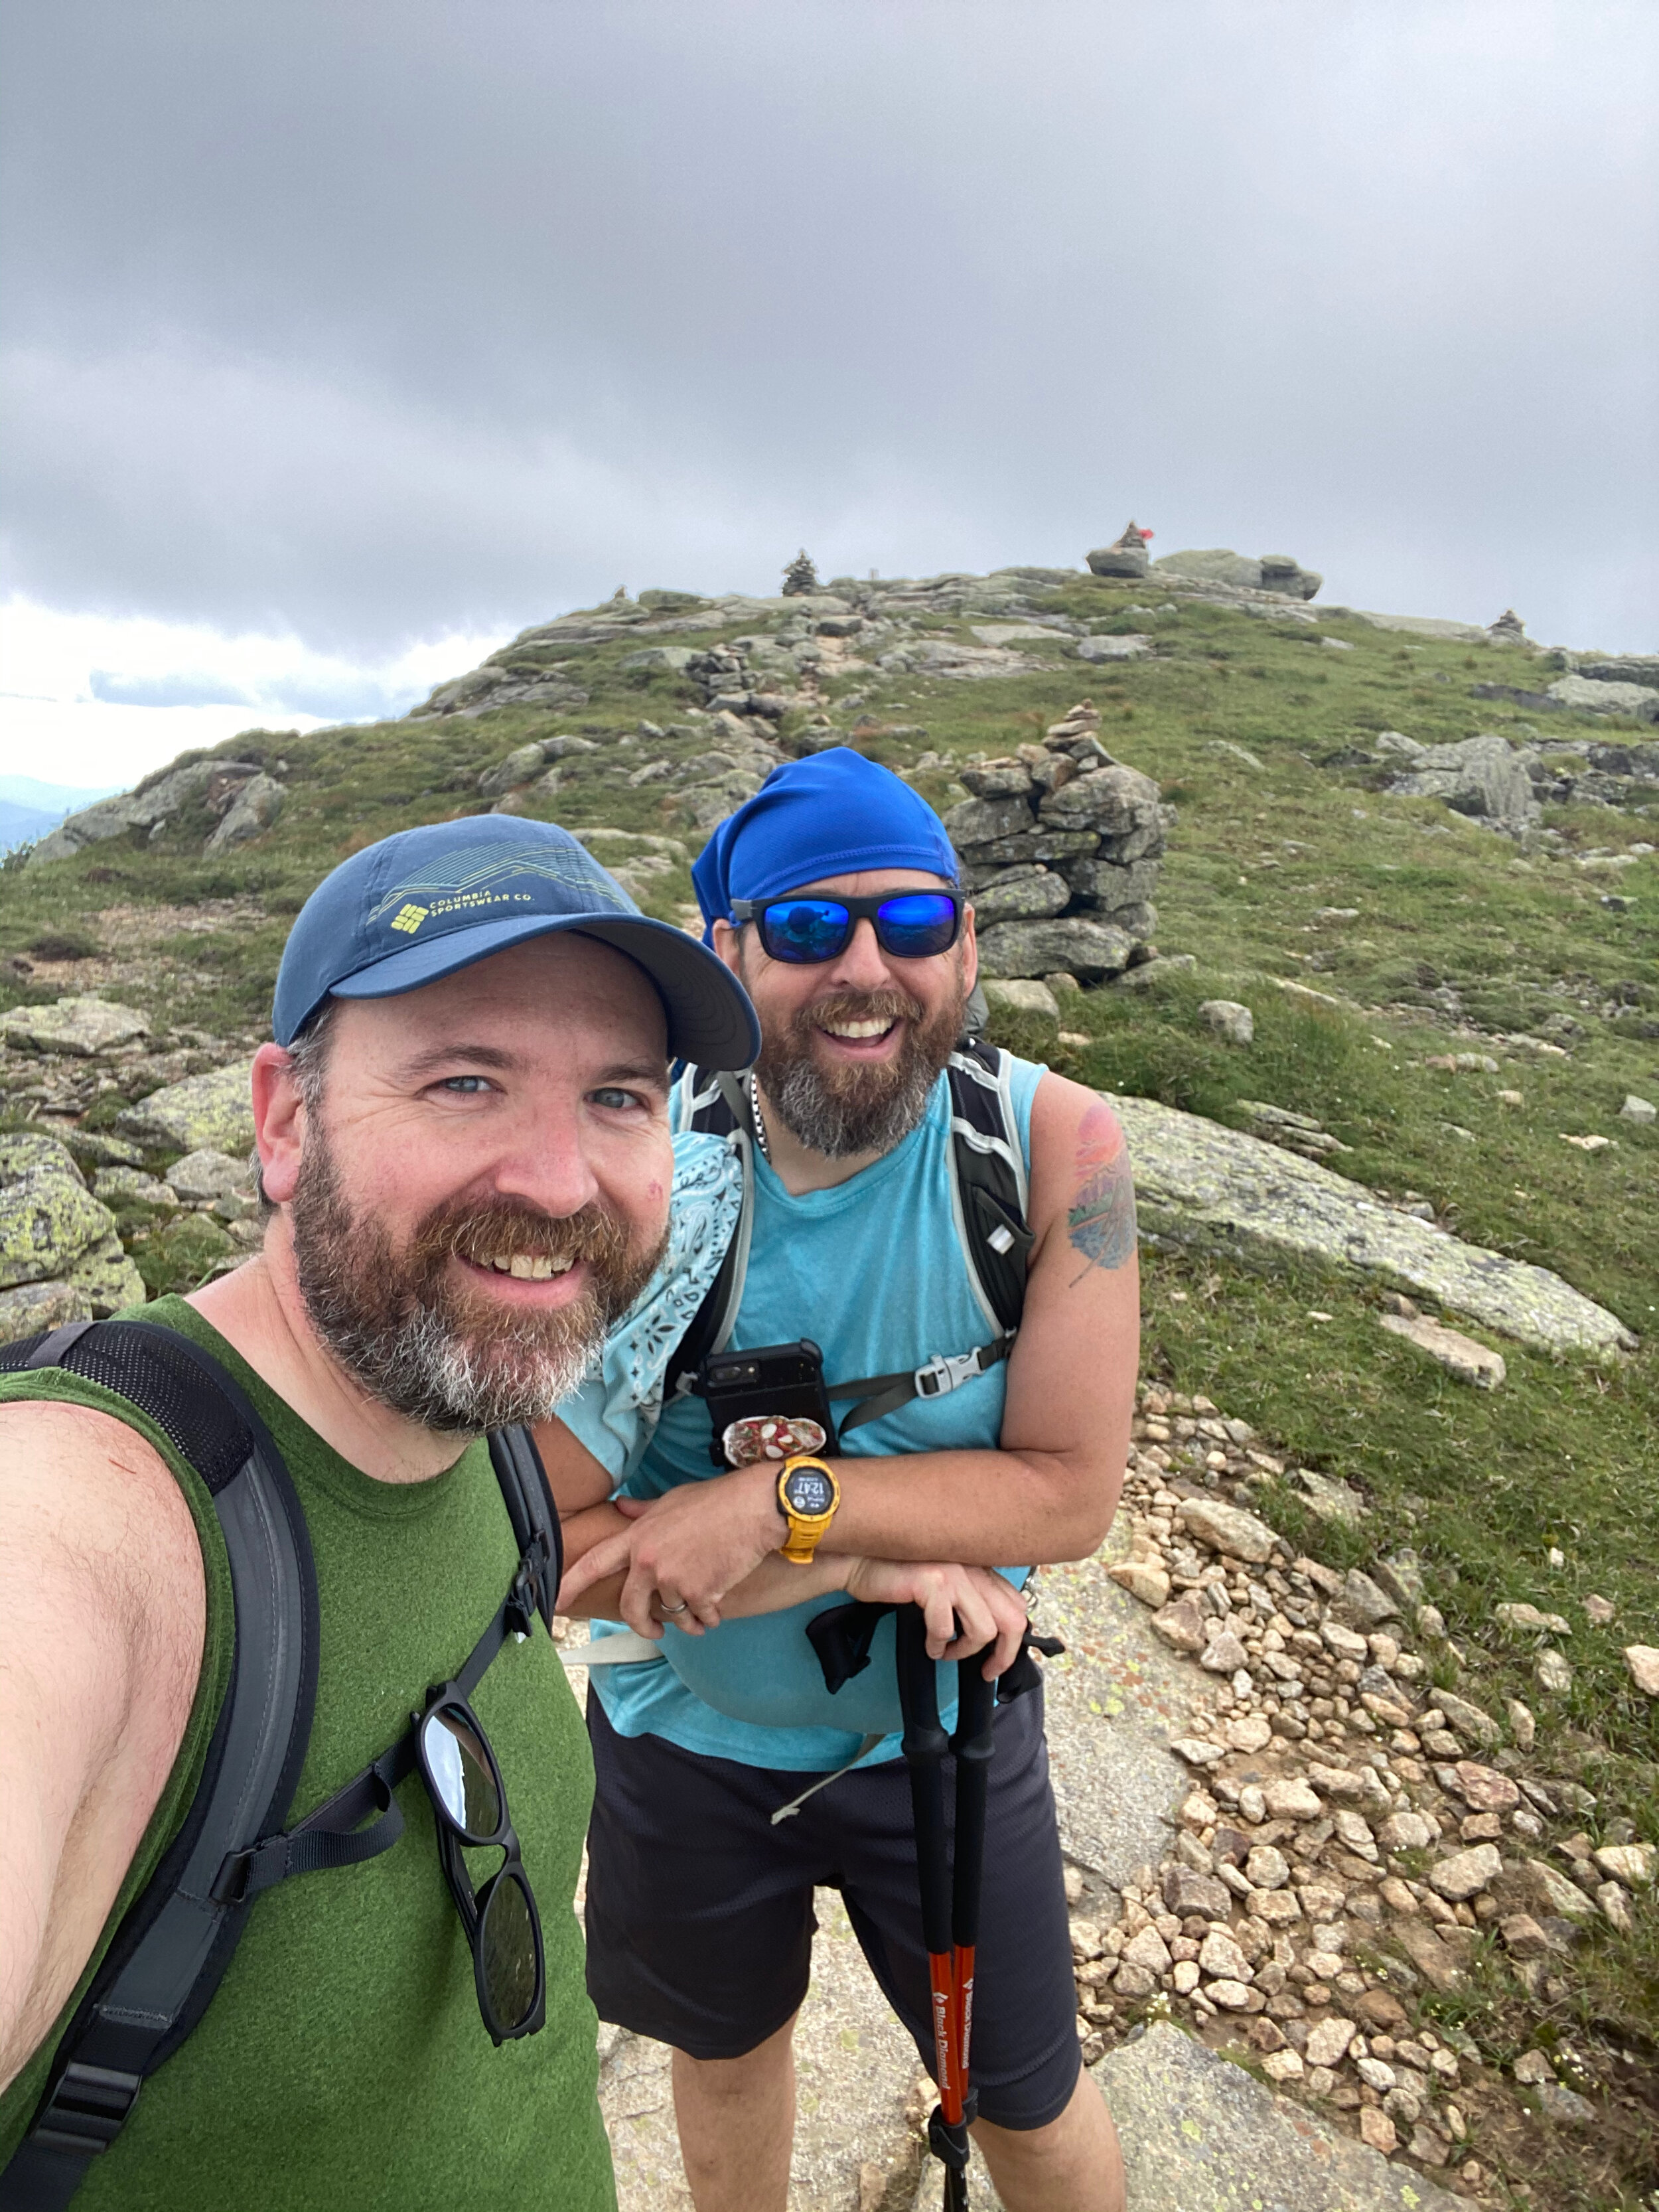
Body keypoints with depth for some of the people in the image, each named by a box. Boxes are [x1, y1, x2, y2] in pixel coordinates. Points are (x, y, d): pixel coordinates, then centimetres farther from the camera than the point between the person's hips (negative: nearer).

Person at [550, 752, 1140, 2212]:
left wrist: (774, 1500, -32)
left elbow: (1071, 1492, -21)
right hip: (687, 1732, 2)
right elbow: (537, 1540, -22)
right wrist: (901, 1556, -27)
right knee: (726, 2050, 30)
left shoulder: (1054, 1145, -23)